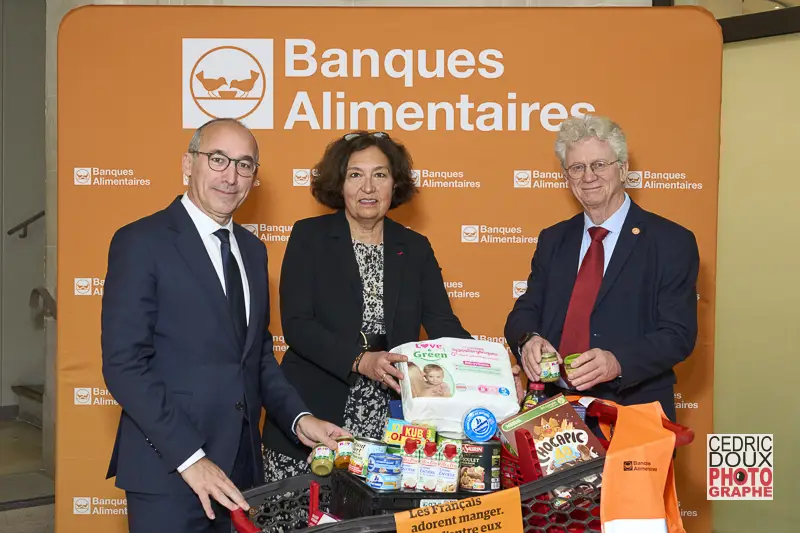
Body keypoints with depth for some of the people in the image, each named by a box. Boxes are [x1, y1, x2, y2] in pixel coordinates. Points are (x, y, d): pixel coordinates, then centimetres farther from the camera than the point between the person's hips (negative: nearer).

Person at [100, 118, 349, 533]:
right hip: (169, 471, -6)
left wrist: (298, 419, 1)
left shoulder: (252, 249, 11)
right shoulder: (141, 242, -10)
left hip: (241, 465, 6)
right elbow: (124, 364, -16)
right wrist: (190, 457, -20)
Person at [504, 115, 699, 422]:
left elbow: (678, 334, -6)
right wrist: (529, 340, -14)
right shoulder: (552, 240, 14)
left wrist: (618, 362, -23)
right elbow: (524, 313, 9)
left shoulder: (672, 243, 0)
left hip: (634, 409, -2)